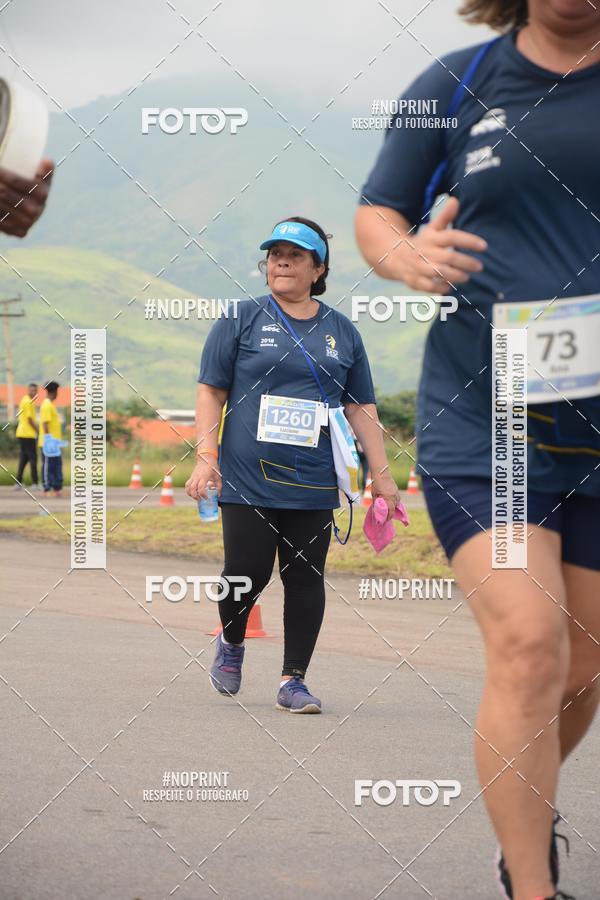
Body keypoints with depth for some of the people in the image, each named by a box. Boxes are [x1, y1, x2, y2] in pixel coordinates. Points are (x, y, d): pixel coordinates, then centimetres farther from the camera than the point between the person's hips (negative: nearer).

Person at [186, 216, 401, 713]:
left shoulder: (341, 331, 11)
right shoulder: (241, 319, 3)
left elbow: (361, 407, 13)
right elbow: (211, 391, 1)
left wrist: (382, 475, 8)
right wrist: (206, 457, -10)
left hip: (313, 483, 2)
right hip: (247, 480, -2)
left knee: (306, 578, 2)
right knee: (247, 572, -5)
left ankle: (294, 681, 11)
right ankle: (231, 642, 26)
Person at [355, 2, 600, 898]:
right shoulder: (457, 83, 2)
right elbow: (376, 212, 10)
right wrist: (408, 254, -13)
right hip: (478, 419, -2)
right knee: (528, 646, -16)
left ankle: (528, 807, 42)